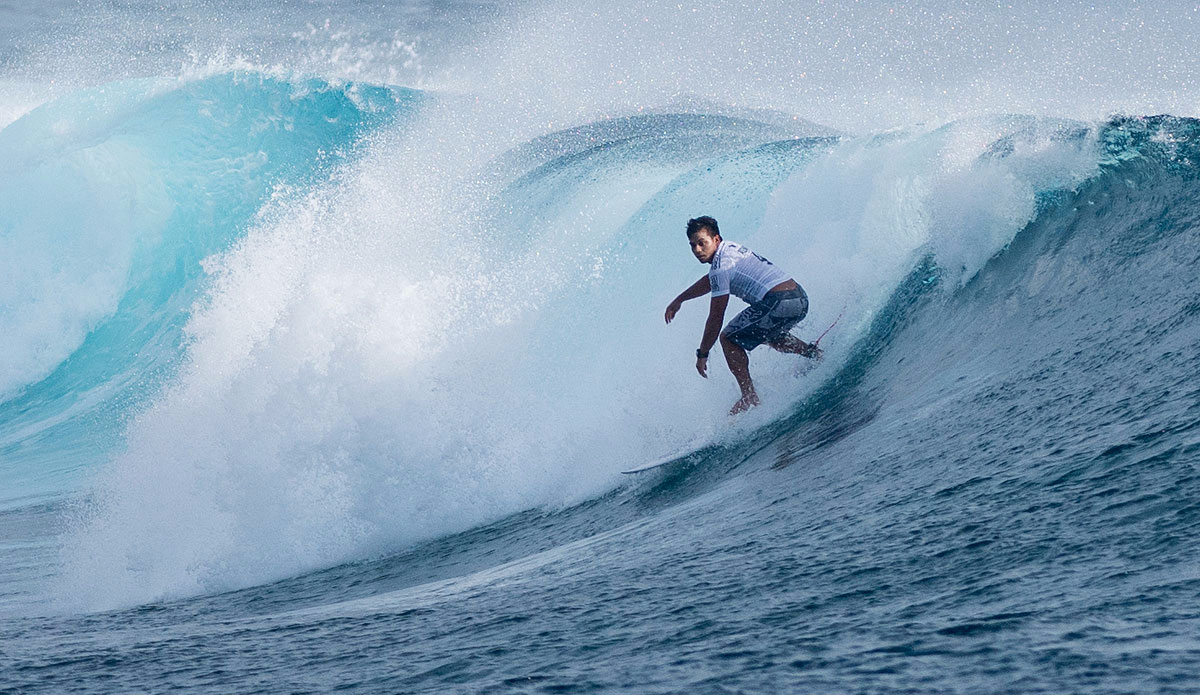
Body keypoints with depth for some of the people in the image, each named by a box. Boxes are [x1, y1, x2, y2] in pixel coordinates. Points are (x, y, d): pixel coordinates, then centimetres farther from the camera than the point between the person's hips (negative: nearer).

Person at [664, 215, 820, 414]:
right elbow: (710, 281, 39)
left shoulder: (721, 264, -8)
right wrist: (679, 300, 46)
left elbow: (716, 318, -8)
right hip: (801, 298, 10)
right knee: (768, 334, 37)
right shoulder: (731, 248, 19)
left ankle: (749, 397, -5)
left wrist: (702, 355, -1)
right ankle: (811, 351, 24)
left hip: (778, 302, -10)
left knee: (729, 338, 2)